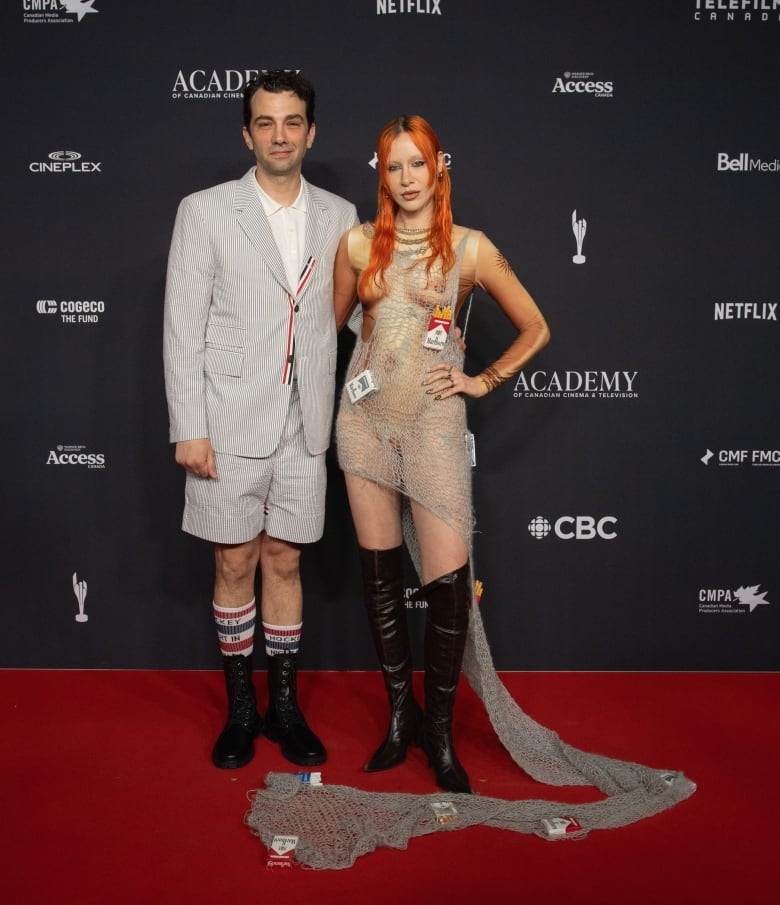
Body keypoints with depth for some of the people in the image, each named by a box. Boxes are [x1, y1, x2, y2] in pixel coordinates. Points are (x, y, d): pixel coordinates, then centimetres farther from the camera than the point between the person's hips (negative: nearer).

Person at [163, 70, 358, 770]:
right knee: (236, 565, 7)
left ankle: (285, 707, 25)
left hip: (305, 423, 2)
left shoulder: (339, 216, 8)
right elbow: (183, 327, -4)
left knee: (285, 562, 11)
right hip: (231, 422, -2)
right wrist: (188, 429, -9)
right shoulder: (205, 211, -1)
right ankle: (241, 708, 24)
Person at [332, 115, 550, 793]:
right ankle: (401, 716, 25)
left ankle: (440, 733, 12)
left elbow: (535, 330, 7)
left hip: (433, 421, -2)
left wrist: (484, 381, 2)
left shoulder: (469, 248, 0)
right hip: (365, 418, 3)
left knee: (449, 578, -8)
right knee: (380, 576, 8)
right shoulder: (358, 245, 6)